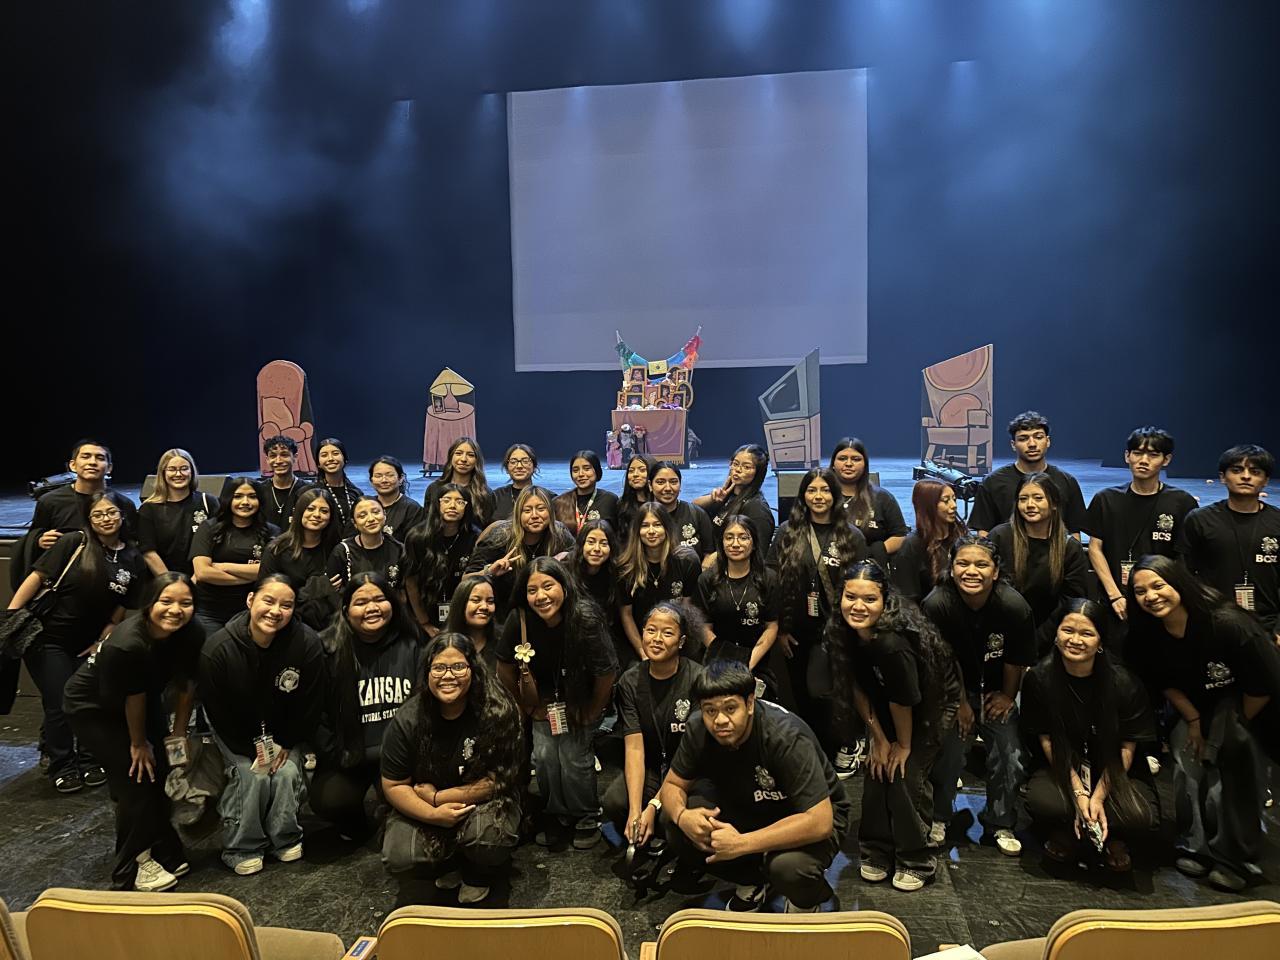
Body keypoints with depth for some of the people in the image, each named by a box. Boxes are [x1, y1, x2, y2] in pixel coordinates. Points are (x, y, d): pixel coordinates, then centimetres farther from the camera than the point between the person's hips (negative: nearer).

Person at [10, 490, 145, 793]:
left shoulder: (133, 560, -2)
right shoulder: (74, 543, -12)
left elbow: (123, 606, 3)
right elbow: (37, 577, -13)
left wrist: (102, 640, -1)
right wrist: (11, 614, -20)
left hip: (90, 644, 3)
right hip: (49, 639, -3)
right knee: (60, 705, 0)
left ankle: (90, 762, 25)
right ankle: (63, 768, 18)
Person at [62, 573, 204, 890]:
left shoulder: (192, 635, -23)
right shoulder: (126, 645, -40)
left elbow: (186, 685, -8)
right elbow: (132, 699, -25)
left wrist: (179, 733, -2)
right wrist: (138, 743, -11)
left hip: (145, 703, 6)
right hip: (91, 708, -6)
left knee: (162, 772, 3)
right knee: (136, 776, -11)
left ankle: (163, 850, 24)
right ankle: (132, 867, 7)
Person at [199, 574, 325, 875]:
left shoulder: (307, 643, -23)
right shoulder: (217, 648, -23)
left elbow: (311, 704, -10)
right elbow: (216, 709, -13)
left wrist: (286, 744, -11)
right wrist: (253, 748, -15)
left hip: (286, 732, 1)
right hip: (238, 734, -1)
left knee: (287, 772, -19)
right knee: (252, 776, -20)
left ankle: (286, 839, 5)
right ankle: (242, 848, 2)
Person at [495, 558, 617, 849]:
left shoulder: (585, 618, -32)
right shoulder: (519, 619, -24)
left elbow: (606, 673, -20)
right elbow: (505, 666, -5)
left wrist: (592, 714, -7)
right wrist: (525, 706, 4)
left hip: (581, 699, -3)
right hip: (545, 699, 3)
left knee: (573, 757, -10)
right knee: (544, 755, -7)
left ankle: (588, 818, 16)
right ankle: (559, 815, 19)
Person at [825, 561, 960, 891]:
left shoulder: (893, 640, -40)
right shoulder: (840, 630, -20)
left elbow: (903, 700, -26)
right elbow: (857, 687, -10)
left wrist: (904, 744, -12)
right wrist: (879, 739, -6)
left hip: (934, 702, -6)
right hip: (887, 709, 6)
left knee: (906, 774, -9)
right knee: (876, 769, 2)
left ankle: (916, 862, 11)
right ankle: (877, 853, 20)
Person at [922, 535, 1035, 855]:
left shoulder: (1014, 606, -25)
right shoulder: (936, 604, -28)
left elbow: (1016, 660, -8)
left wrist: (1008, 696, 3)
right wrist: (960, 702, -8)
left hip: (996, 689, 2)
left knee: (1010, 755, -1)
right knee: (948, 752, -8)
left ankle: (1000, 823, 23)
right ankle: (938, 818, 17)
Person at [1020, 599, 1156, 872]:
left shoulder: (1122, 683, -16)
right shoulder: (1038, 678, -14)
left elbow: (1127, 747, -10)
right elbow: (1046, 740, -9)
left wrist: (1098, 797, -18)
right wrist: (1079, 794, -18)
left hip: (1111, 771, 0)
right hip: (1060, 769, 0)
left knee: (1138, 815, -30)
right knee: (1041, 802, -31)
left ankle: (1108, 836, 9)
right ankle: (1064, 832, 7)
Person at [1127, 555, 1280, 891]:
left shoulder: (1227, 623, -35)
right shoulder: (1146, 633, -19)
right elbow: (1165, 683, -1)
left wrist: (1238, 724, -10)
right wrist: (1193, 721, -5)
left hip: (1249, 701, -4)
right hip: (1198, 703, 5)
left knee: (1233, 750, -23)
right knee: (1186, 751, -13)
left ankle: (1234, 857, -10)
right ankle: (1195, 846, 1)